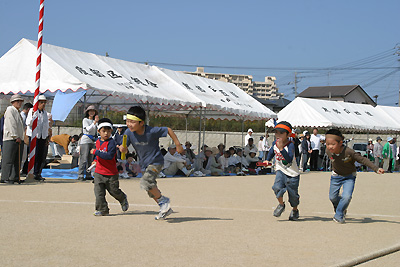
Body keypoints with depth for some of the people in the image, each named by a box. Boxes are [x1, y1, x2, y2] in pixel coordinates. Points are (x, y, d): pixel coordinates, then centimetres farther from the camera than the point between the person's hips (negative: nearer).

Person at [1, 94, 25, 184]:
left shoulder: (18, 112, 24)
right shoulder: (10, 110, -5)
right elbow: (11, 124, -14)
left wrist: (21, 137, 17)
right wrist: (16, 137, -18)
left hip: (19, 139, 9)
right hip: (11, 139, -9)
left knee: (17, 160, 6)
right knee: (8, 159, -8)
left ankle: (15, 177, 9)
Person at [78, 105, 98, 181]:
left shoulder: (94, 121, 16)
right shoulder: (85, 120, -1)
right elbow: (88, 129, -16)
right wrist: (95, 122, -22)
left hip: (92, 141, 7)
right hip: (85, 141, -7)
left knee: (90, 160, 8)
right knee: (83, 159, -10)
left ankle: (88, 175, 13)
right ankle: (80, 175, -9)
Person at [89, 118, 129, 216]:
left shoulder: (111, 142, -15)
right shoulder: (97, 141, 9)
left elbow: (110, 156, -29)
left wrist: (96, 152, -26)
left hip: (111, 173, -5)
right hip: (98, 172, 5)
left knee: (114, 191, 10)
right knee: (98, 191, -5)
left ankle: (123, 199, 40)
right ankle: (102, 209, 2)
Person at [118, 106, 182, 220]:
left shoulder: (151, 131, -26)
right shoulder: (129, 132, -14)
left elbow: (168, 130, -15)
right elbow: (125, 149, -12)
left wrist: (178, 145, -11)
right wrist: (123, 148, -36)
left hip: (156, 162, -7)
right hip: (144, 164, 7)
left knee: (145, 182, -27)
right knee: (151, 192, 15)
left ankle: (163, 201, -8)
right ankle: (166, 209, 34)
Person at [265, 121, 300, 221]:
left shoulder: (290, 145, -23)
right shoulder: (275, 143, -4)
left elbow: (289, 159, -37)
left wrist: (281, 149, -43)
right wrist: (267, 160, 14)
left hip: (292, 173, -4)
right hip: (281, 171, 4)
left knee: (293, 194, 8)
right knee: (277, 187, -22)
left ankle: (295, 210, 37)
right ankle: (281, 205, 5)